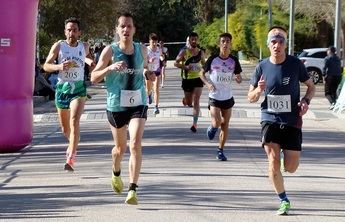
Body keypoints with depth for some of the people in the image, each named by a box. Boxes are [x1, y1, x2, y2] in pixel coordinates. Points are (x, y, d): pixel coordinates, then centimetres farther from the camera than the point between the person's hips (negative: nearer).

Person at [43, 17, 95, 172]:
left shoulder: (84, 46, 4)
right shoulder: (59, 46, -4)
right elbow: (46, 66, -5)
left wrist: (89, 61, 6)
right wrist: (59, 67, -24)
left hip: (79, 89, -1)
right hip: (62, 88, 1)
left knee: (74, 121, -22)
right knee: (65, 128, 13)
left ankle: (71, 159, -25)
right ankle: (73, 144, 46)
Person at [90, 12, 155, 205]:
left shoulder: (142, 50, 1)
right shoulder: (110, 51, -7)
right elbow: (94, 77, -8)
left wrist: (148, 74, -2)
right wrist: (110, 67, -25)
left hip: (138, 104, 1)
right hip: (116, 104, -1)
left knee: (135, 144, -18)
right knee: (121, 148, 15)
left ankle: (133, 190, -18)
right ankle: (116, 174, 49)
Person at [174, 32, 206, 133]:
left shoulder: (201, 52, 4)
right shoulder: (184, 52, -5)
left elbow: (204, 63, 21)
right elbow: (176, 63, -5)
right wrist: (185, 67, -20)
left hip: (198, 79, 1)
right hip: (187, 79, -1)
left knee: (196, 101, -11)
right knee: (189, 103, 11)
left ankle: (195, 123, -12)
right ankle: (185, 99, 50)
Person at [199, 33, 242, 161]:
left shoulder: (234, 61, -1)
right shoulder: (212, 59, -6)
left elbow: (239, 79, 7)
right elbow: (202, 73, 5)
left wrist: (238, 78, -17)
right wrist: (207, 83, -13)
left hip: (228, 97, 3)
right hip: (214, 97, -3)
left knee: (225, 125, 6)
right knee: (217, 123, -16)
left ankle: (220, 151, 18)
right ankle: (212, 128, 21)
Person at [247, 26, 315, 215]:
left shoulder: (295, 64, -5)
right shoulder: (262, 67, -2)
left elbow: (311, 87, 9)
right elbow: (251, 98, 6)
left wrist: (306, 101, -12)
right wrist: (259, 90, -16)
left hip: (292, 121, 0)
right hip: (270, 119, 0)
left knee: (290, 168, 0)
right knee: (273, 163, -11)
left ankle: (286, 151, 37)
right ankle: (284, 201, 8)